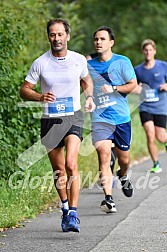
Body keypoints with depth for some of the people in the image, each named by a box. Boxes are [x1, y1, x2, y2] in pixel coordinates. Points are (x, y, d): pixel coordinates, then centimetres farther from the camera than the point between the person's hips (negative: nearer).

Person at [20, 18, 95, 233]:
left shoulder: (79, 60, 0)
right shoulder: (40, 63, -4)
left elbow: (86, 80, 21)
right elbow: (24, 90, 1)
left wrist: (89, 97, 3)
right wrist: (40, 97, -19)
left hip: (73, 118, -1)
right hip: (50, 120, 1)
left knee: (71, 164, -19)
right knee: (58, 170, 9)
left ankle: (73, 214, -19)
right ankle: (65, 208, 31)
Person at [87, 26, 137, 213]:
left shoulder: (122, 62, 1)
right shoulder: (89, 65, 8)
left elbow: (133, 84, 0)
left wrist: (113, 88, -14)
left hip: (122, 117, 0)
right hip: (100, 119, 0)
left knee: (123, 158, 11)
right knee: (103, 155, -18)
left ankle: (123, 176, 48)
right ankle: (108, 198, -21)